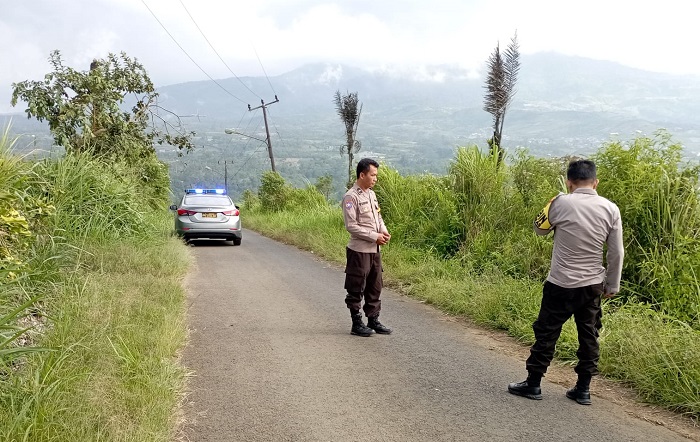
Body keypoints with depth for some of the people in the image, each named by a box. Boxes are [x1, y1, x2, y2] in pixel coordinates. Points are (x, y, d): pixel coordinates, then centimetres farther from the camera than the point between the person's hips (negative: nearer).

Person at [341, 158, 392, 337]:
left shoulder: (371, 194, 11)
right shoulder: (351, 197, -15)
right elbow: (351, 226, -18)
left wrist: (384, 230, -1)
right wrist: (374, 236, -17)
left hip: (374, 250, 8)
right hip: (359, 250, -8)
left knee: (374, 287, 14)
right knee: (356, 289, 3)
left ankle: (373, 320, 24)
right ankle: (357, 324, 12)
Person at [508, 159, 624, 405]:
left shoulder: (561, 203, -13)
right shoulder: (610, 209, -3)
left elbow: (540, 228, 5)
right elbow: (616, 253, 1)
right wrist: (612, 286, 10)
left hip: (561, 285, -3)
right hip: (593, 285, 3)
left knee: (546, 333, 8)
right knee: (589, 336, 14)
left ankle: (533, 384, 17)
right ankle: (583, 389, 20)